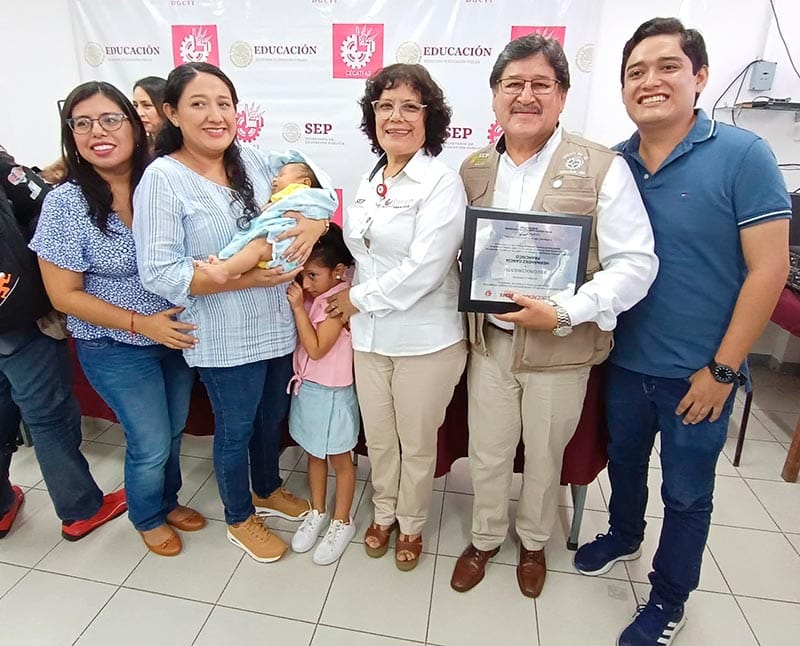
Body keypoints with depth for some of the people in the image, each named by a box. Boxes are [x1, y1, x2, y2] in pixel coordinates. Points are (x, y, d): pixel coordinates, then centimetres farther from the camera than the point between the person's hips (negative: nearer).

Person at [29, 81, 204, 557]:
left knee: (174, 431, 19)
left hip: (178, 334, 4)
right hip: (115, 348, -3)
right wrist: (140, 323, -18)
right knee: (151, 444, 8)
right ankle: (149, 517, 39)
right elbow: (65, 295, -11)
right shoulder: (65, 203, -14)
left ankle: (169, 500, 48)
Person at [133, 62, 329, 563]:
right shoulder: (163, 179, -13)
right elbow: (160, 273, -19)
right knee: (236, 428, 15)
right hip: (226, 338, -5)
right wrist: (247, 275, -25)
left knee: (272, 416, 24)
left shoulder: (254, 159, 1)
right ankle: (240, 519, 41)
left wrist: (314, 223, -16)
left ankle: (268, 489, 52)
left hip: (279, 323, 6)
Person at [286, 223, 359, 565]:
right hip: (306, 388, 8)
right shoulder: (310, 296, 1)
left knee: (339, 460, 11)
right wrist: (297, 303, -6)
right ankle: (317, 512, 40)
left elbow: (315, 349, -24)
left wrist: (298, 307, -23)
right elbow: (295, 339, 5)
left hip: (331, 393, -7)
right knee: (314, 454, 21)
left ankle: (341, 521, 30)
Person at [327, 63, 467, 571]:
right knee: (378, 438, 20)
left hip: (426, 339, -6)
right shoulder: (369, 182, 9)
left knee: (417, 443, 14)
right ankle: (384, 513, 46)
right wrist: (356, 303, 5)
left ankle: (412, 525, 40)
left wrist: (359, 298, -13)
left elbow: (423, 271, -22)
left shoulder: (441, 183, -14)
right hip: (370, 335, 6)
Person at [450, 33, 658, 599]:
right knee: (487, 454, 16)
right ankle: (485, 538, 44)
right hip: (489, 340, 3)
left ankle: (534, 542, 46)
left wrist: (562, 313, -22)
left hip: (561, 349, -2)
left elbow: (636, 263, -11)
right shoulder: (473, 169, 4)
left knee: (545, 456, 18)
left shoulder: (603, 168, -9)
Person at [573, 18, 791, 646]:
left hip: (697, 373, -3)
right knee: (623, 462, 24)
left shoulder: (742, 154, -12)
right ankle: (624, 537, 53)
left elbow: (769, 268, -13)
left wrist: (722, 369, -13)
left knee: (686, 494, 15)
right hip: (624, 360, 4)